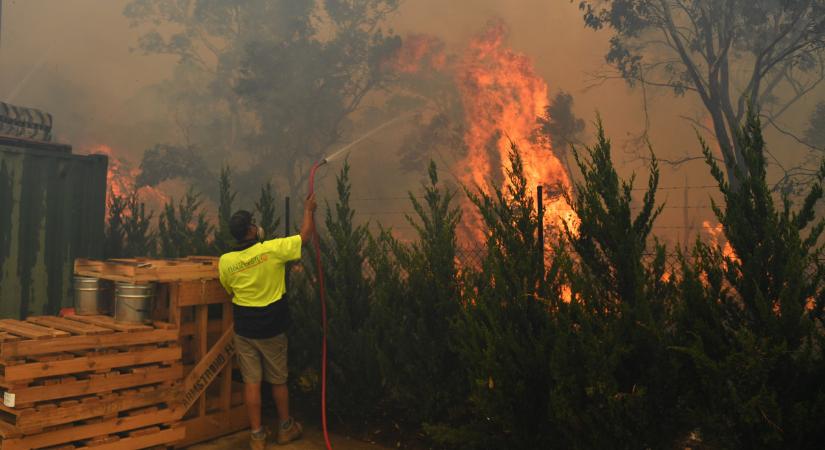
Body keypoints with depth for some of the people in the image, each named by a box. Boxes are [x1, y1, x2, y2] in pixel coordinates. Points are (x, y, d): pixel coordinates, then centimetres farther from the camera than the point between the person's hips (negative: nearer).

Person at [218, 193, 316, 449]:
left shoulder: (225, 261, -8)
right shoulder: (272, 250, -17)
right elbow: (305, 235, -5)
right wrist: (309, 209, 11)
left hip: (244, 330, 2)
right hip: (272, 329, -2)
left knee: (251, 382, 8)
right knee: (278, 381, 14)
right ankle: (286, 428, 30)